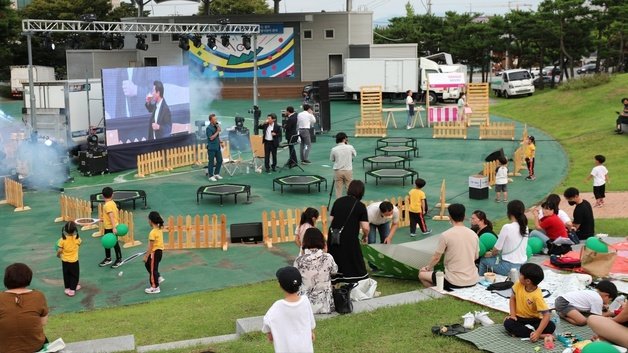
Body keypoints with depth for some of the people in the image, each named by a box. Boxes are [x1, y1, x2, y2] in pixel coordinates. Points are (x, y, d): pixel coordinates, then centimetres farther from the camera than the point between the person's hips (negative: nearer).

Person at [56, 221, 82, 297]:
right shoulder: (77, 239, -17)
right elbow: (80, 242, 6)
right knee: (74, 275, 14)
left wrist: (58, 255, 5)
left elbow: (59, 251, -15)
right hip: (74, 261, -1)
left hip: (65, 261, 1)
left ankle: (67, 288, 28)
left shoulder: (62, 240, -19)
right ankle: (72, 289, 16)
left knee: (66, 275, 19)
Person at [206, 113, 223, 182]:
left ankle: (216, 174, 26)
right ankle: (210, 176, 8)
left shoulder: (216, 126, 9)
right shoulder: (209, 128, -15)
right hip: (211, 147, -8)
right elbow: (211, 138, -21)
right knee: (211, 162, 0)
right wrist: (217, 131, -18)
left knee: (220, 160, 13)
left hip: (217, 147, 8)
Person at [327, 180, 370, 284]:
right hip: (349, 240, -4)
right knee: (356, 267, 8)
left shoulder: (338, 201, 7)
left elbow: (330, 220, 8)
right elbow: (365, 228, -9)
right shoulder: (360, 206, -6)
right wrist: (365, 236, 10)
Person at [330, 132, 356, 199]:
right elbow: (355, 154, 11)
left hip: (338, 171, 0)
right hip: (348, 170, 0)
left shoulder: (334, 149, -9)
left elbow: (332, 159, 5)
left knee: (338, 189, 6)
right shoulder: (350, 147, -9)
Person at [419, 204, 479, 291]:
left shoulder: (446, 235, -12)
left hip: (454, 282, -5)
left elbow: (436, 257, -3)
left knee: (422, 274, 14)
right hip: (473, 281, 5)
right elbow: (475, 257, 13)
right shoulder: (474, 234, 2)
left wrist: (428, 267, 17)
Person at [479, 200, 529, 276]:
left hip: (509, 267, -7)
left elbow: (497, 248, -9)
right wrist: (494, 252, 20)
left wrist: (491, 254, 13)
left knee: (483, 260, 15)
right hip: (523, 266, 7)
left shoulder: (507, 227, -19)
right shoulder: (525, 227, 2)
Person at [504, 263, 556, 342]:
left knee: (551, 327, -27)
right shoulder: (518, 285, -12)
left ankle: (519, 331, -26)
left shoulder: (537, 296, -26)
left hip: (533, 320, -3)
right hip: (519, 318, 3)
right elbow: (513, 298, 5)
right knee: (508, 324, -29)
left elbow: (546, 315, -29)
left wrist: (538, 332, -39)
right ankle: (542, 335, -26)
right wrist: (512, 314, -10)